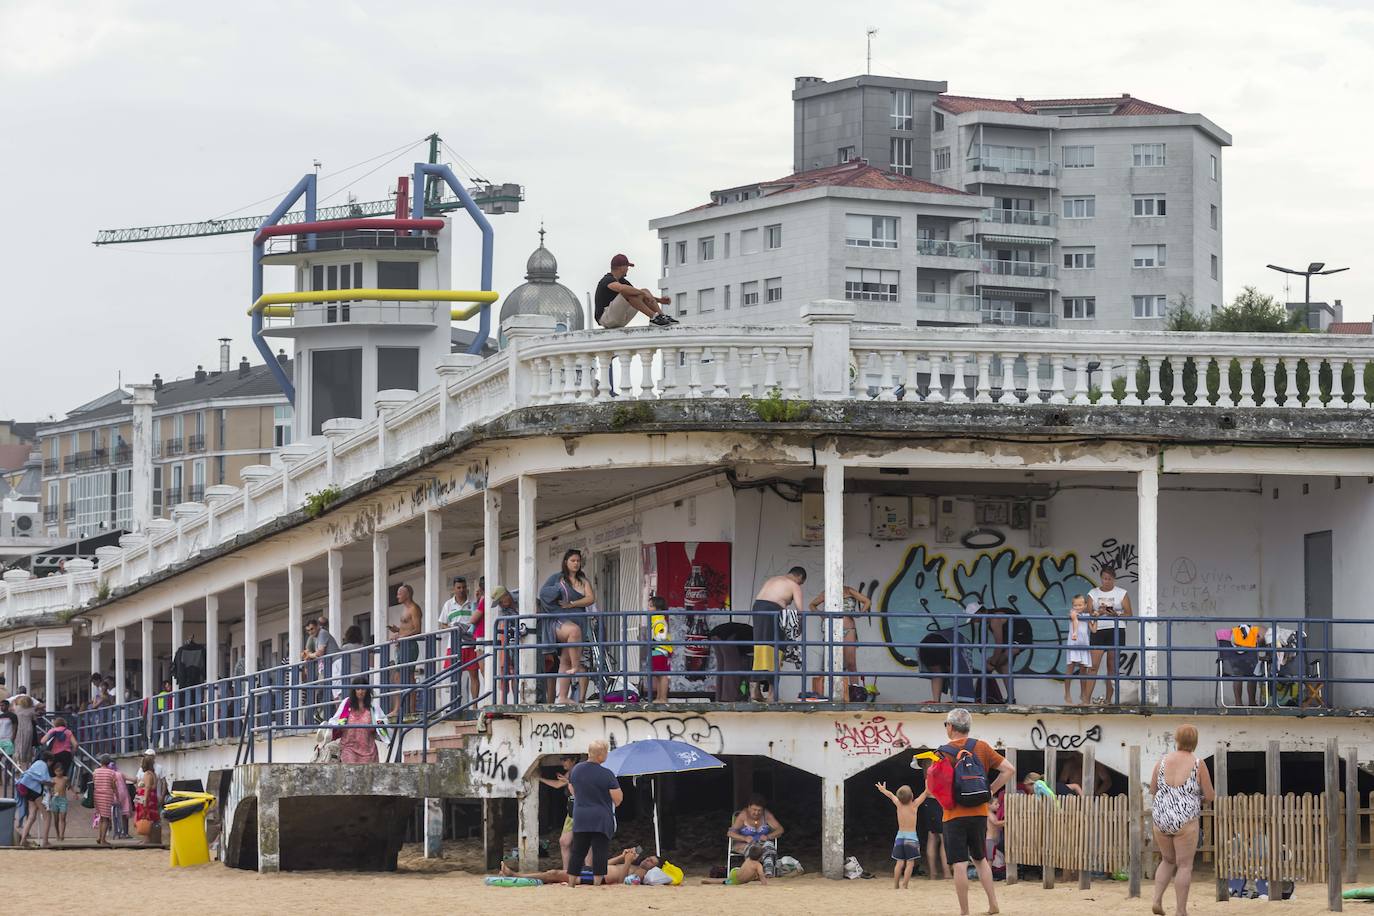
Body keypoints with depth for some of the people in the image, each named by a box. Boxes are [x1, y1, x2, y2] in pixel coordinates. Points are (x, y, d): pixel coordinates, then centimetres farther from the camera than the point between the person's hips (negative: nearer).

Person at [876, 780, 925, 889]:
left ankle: (895, 884, 6)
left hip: (900, 836, 4)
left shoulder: (899, 804, -1)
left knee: (899, 862, 8)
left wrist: (883, 790, 34)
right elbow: (925, 794, -6)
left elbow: (891, 795, 16)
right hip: (911, 838, -4)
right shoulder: (914, 805, -10)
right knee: (910, 863, -3)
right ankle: (905, 885, -11)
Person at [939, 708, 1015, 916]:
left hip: (954, 815, -4)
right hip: (979, 813, 4)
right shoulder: (982, 747, 3)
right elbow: (1009, 770, 1)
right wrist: (990, 791, 7)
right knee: (980, 859, 20)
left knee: (959, 864, -3)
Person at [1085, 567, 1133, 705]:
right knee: (1094, 665, -11)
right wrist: (1098, 613, -16)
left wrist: (1116, 614, -16)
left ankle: (1108, 700, 5)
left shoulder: (1122, 594, 8)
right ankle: (1087, 699, -15)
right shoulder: (1093, 594, 11)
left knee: (1112, 667, 1)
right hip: (1098, 631, 0)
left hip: (1116, 631, 0)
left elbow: (1129, 614, 3)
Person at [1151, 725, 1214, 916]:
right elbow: (1210, 796, -3)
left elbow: (1152, 788, 13)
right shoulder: (1198, 764, -8)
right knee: (1184, 866, 4)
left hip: (1161, 820, 4)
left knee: (1167, 861, 22)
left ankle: (1157, 900, 8)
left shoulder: (1162, 761, 1)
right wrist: (1201, 796, 20)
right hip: (1185, 821, -4)